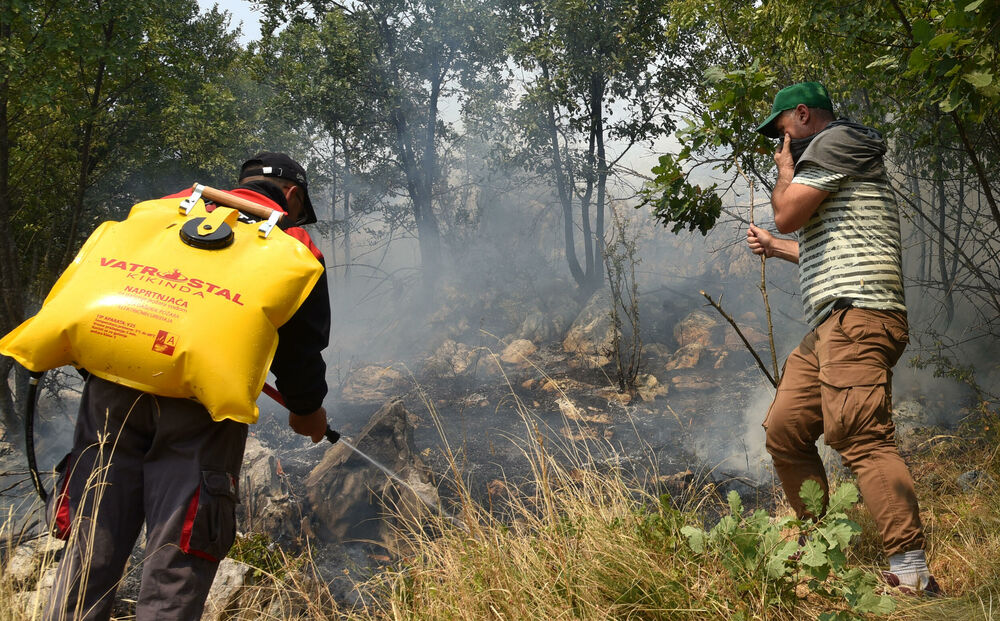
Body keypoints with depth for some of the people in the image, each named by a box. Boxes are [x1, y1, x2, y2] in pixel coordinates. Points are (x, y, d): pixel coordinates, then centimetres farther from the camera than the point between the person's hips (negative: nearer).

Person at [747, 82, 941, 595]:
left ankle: (912, 575, -24)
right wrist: (775, 246, 42)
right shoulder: (834, 165, 31)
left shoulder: (833, 142, -1)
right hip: (829, 326, 11)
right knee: (783, 432, 9)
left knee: (860, 436, -21)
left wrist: (785, 169, 9)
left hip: (858, 315, -11)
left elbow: (788, 214, -10)